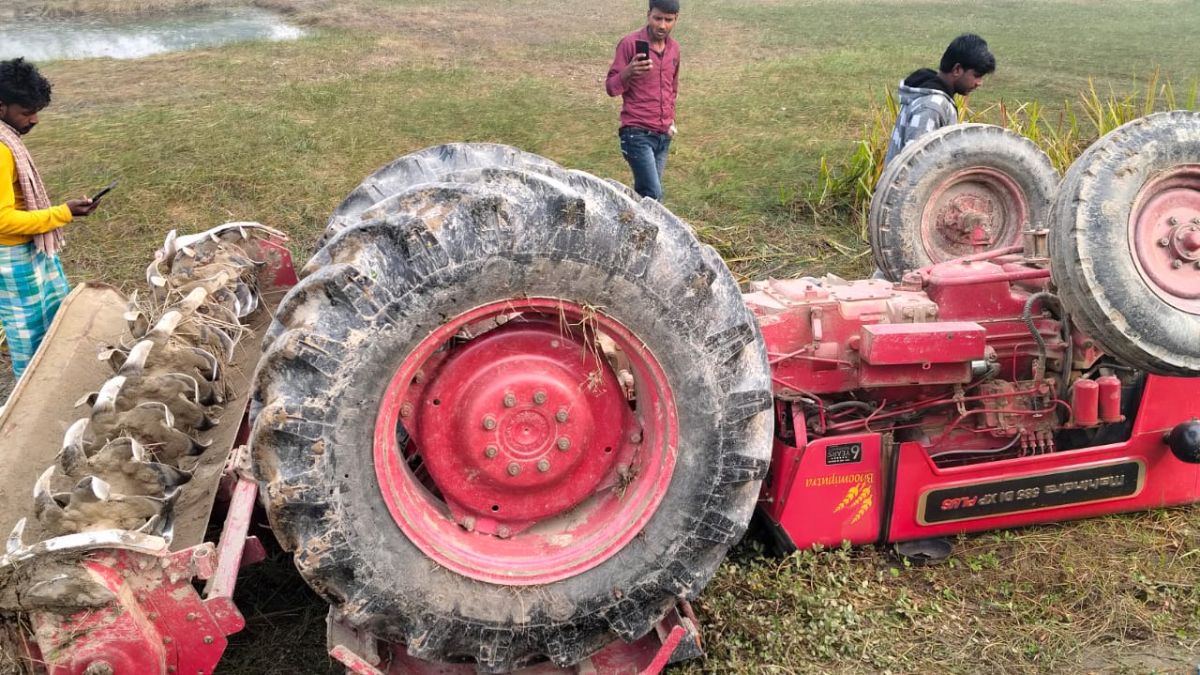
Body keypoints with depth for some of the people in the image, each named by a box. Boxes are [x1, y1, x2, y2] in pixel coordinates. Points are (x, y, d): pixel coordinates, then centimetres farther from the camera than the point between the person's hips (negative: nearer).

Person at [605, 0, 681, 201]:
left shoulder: (674, 48, 10)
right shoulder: (630, 43, -9)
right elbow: (611, 87, -9)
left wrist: (671, 119, 17)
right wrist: (628, 72, -29)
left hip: (663, 135, 6)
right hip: (638, 133, -6)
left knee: (644, 193, 8)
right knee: (653, 194, -14)